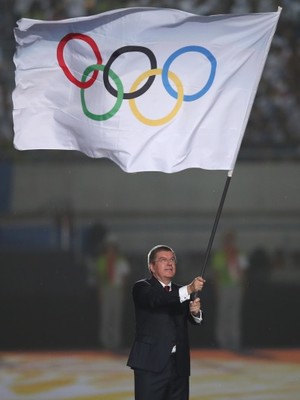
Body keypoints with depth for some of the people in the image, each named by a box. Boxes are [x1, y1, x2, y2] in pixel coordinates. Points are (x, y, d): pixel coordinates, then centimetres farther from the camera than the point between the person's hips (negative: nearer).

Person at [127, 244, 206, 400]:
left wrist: (196, 312, -22)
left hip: (179, 366, 6)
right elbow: (155, 300, -23)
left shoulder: (180, 291, 16)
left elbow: (195, 320, 4)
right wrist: (189, 289, -35)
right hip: (151, 364, -6)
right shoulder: (142, 288, -1)